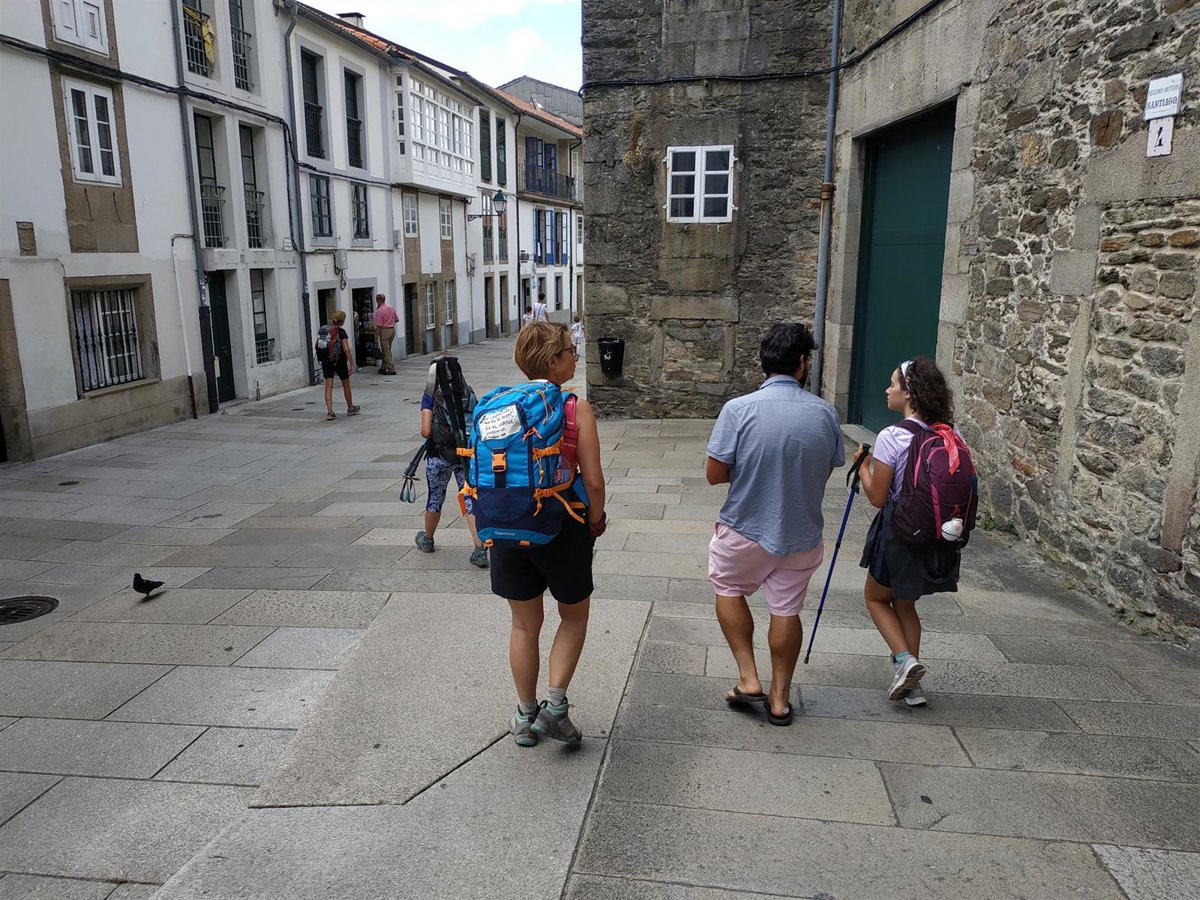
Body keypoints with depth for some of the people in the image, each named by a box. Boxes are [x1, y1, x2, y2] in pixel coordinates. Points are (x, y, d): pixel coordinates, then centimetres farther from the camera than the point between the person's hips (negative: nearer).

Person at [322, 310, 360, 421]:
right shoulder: (341, 332, -11)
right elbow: (346, 349, -16)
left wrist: (323, 359, 15)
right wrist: (351, 364, -12)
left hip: (326, 361, 3)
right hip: (340, 361, -3)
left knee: (328, 386, 1)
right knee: (346, 385, 15)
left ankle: (329, 411, -10)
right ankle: (350, 408, 28)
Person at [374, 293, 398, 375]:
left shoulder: (379, 310, -14)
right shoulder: (392, 308, 7)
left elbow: (379, 326, -16)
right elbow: (397, 319, 15)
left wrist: (376, 337, -12)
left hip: (384, 331, -7)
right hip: (392, 330, 7)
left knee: (386, 351, -2)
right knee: (387, 350, 16)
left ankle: (391, 370, -4)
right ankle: (383, 368, 24)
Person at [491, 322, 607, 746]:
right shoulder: (575, 408, -13)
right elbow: (593, 481, -17)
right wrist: (595, 521, 0)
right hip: (561, 528, -4)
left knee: (525, 624, 19)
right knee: (574, 616, 21)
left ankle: (526, 716, 30)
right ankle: (555, 704, 13)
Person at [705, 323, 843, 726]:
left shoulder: (739, 409, -18)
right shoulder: (825, 413, -7)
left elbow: (714, 474, -14)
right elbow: (826, 472, 6)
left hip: (745, 530, -2)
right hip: (802, 533, 2)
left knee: (728, 589, 23)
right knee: (787, 610, 15)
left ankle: (748, 678, 18)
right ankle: (780, 698, 28)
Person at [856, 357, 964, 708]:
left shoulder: (891, 438, -19)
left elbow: (877, 497, -13)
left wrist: (863, 465, 2)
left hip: (899, 533, -6)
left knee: (876, 598, 20)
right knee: (905, 603, 23)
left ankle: (904, 659, 2)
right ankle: (911, 684, 25)